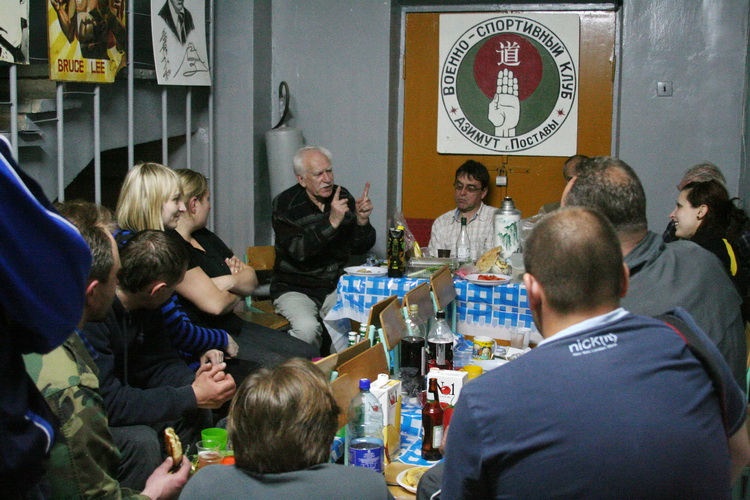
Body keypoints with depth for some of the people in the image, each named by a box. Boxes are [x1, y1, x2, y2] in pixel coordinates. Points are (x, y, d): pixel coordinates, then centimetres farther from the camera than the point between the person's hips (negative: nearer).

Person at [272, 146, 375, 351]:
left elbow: (359, 248, 6)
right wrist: (331, 222, -29)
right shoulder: (284, 204, -8)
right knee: (307, 328, -32)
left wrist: (362, 221, -14)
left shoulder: (343, 197, 5)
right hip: (295, 288, -4)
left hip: (335, 286, 4)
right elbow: (298, 251, -22)